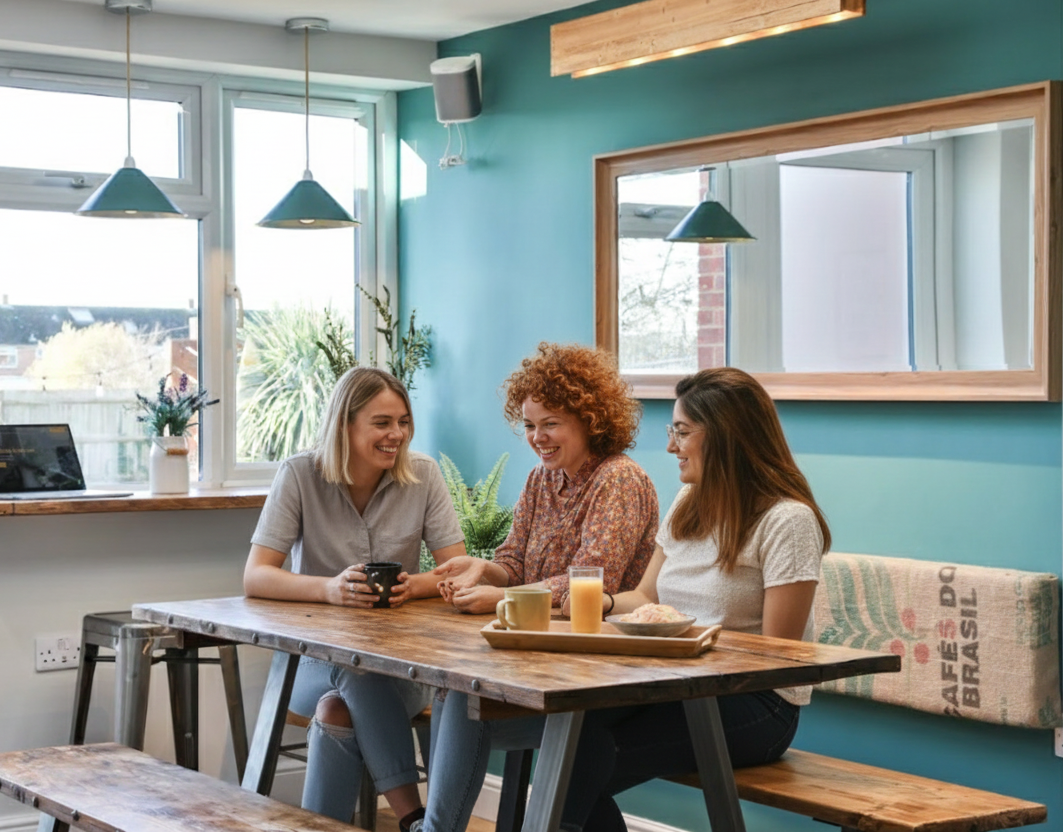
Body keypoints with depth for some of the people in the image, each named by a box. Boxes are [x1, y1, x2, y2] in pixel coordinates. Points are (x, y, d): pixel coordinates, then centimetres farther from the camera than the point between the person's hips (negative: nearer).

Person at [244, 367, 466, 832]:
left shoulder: (423, 475, -3)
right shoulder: (300, 475, -8)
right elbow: (255, 578, -14)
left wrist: (414, 585, -29)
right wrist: (330, 589, -33)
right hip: (315, 656, 0)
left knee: (339, 712, -33)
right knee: (358, 681, -35)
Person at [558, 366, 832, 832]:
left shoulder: (786, 519, -10)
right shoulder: (688, 505, 15)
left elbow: (775, 652, -12)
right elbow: (647, 598, 19)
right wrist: (604, 602, -2)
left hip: (756, 706, -7)